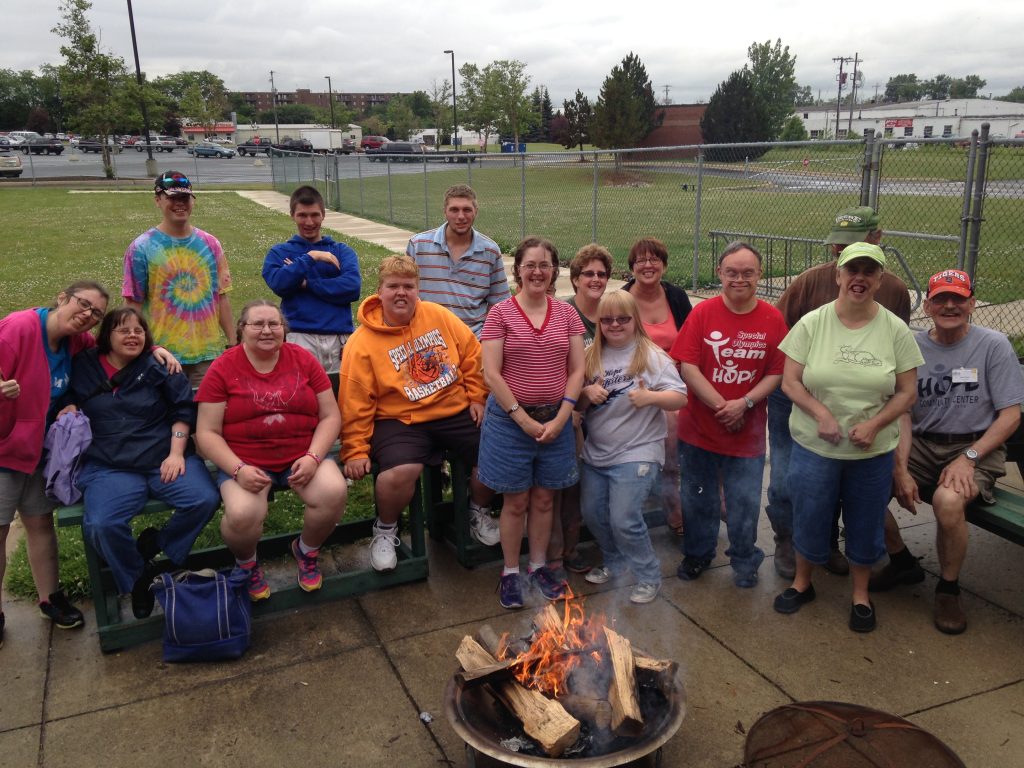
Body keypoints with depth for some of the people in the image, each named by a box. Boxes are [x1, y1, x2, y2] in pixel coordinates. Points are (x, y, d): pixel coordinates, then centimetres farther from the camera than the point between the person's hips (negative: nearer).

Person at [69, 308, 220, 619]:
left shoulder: (158, 365, 6)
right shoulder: (82, 367, 11)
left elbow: (183, 409, 3)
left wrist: (176, 453, -6)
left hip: (165, 459, 0)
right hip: (109, 468, 0)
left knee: (205, 500, -25)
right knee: (100, 525, -28)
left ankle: (157, 546, 5)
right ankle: (137, 579, 2)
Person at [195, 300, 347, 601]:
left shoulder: (303, 359, 3)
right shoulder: (223, 368, -2)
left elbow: (330, 416, 4)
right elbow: (207, 432, -3)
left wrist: (313, 457, -13)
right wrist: (238, 469, -18)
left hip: (303, 456, 2)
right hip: (245, 462, -2)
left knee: (334, 492, -27)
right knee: (242, 515, -31)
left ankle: (306, 551, 7)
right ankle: (247, 563, 8)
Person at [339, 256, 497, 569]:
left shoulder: (438, 315, 2)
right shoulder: (362, 343, -7)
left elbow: (471, 352, 11)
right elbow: (355, 404, -7)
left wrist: (476, 397, 7)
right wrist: (355, 452, -9)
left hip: (457, 412, 4)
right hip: (400, 421, -3)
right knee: (399, 472, -31)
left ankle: (479, 513, 23)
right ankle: (385, 531, 4)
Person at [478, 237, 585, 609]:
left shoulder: (567, 314, 4)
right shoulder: (500, 314, -6)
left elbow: (577, 370, 2)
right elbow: (491, 374, -11)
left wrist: (561, 418, -9)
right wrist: (524, 419, -14)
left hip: (556, 419, 3)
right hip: (510, 420, -3)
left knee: (544, 498, 13)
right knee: (516, 501, 6)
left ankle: (539, 566, 30)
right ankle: (510, 573, 22)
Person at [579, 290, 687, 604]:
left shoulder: (652, 356, -7)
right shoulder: (592, 357, 5)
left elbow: (680, 398, -11)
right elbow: (577, 402, 11)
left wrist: (650, 396, -29)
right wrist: (587, 393, -12)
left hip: (636, 454, -6)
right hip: (596, 452, 6)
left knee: (623, 520, -11)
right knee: (592, 513, 12)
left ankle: (648, 576, 12)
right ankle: (615, 563, 37)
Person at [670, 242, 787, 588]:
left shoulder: (773, 319, -5)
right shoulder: (702, 312, -8)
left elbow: (777, 372, -3)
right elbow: (688, 367, -11)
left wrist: (745, 403, -17)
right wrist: (721, 406, -16)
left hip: (748, 432, 0)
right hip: (699, 427, 0)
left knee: (745, 501, 9)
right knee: (698, 497, 16)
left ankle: (745, 561, 32)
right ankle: (697, 554, 37)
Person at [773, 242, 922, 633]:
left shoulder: (896, 330, -3)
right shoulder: (812, 323, -5)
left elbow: (907, 391, -2)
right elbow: (790, 381, -6)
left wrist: (874, 424, -17)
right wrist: (820, 412, -21)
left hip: (873, 450, 1)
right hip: (814, 444, -1)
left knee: (866, 523, 13)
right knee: (809, 516, 11)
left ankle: (861, 593, 34)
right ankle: (802, 582, 34)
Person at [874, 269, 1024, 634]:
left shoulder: (994, 345, -4)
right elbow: (902, 414, 2)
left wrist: (969, 457, -20)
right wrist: (901, 470, -12)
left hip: (977, 446, -4)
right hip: (921, 444, 4)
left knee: (948, 500, -35)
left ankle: (949, 589, -7)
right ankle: (902, 562, 10)